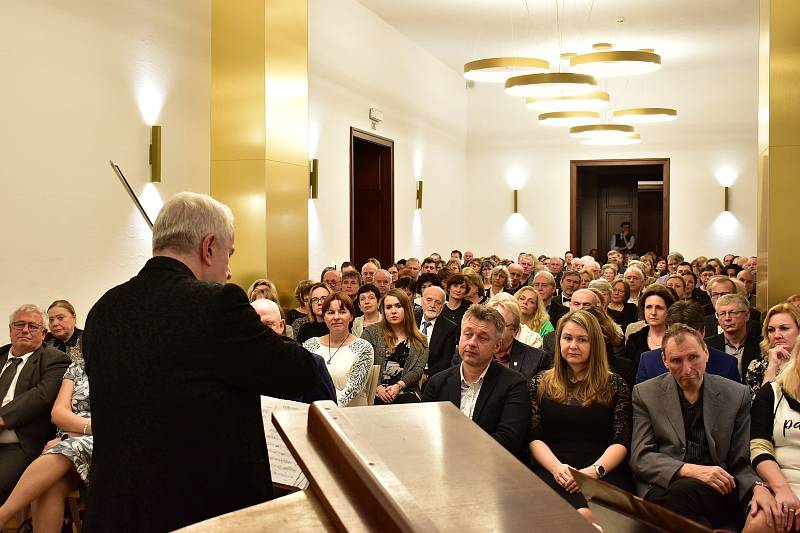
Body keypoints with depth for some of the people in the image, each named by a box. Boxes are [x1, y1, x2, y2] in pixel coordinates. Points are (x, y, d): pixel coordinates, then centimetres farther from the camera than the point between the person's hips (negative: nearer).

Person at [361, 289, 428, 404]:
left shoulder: (420, 340, 15)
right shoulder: (371, 332, 10)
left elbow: (418, 369, 3)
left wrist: (399, 386, -15)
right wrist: (377, 387, -13)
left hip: (406, 391, 2)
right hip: (375, 393, -1)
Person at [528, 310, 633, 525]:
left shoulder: (614, 385, 12)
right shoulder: (540, 383, 15)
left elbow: (621, 441, 4)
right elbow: (534, 437, 9)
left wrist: (595, 470, -13)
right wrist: (557, 467, -10)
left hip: (603, 473, 0)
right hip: (552, 470, 0)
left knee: (588, 515, -33)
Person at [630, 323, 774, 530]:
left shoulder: (737, 395, 9)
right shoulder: (645, 394, 7)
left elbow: (741, 463, 11)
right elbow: (640, 458, 0)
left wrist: (758, 487, -13)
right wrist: (690, 470, -16)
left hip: (717, 491, 0)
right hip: (663, 488, 0)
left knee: (681, 493, -34)